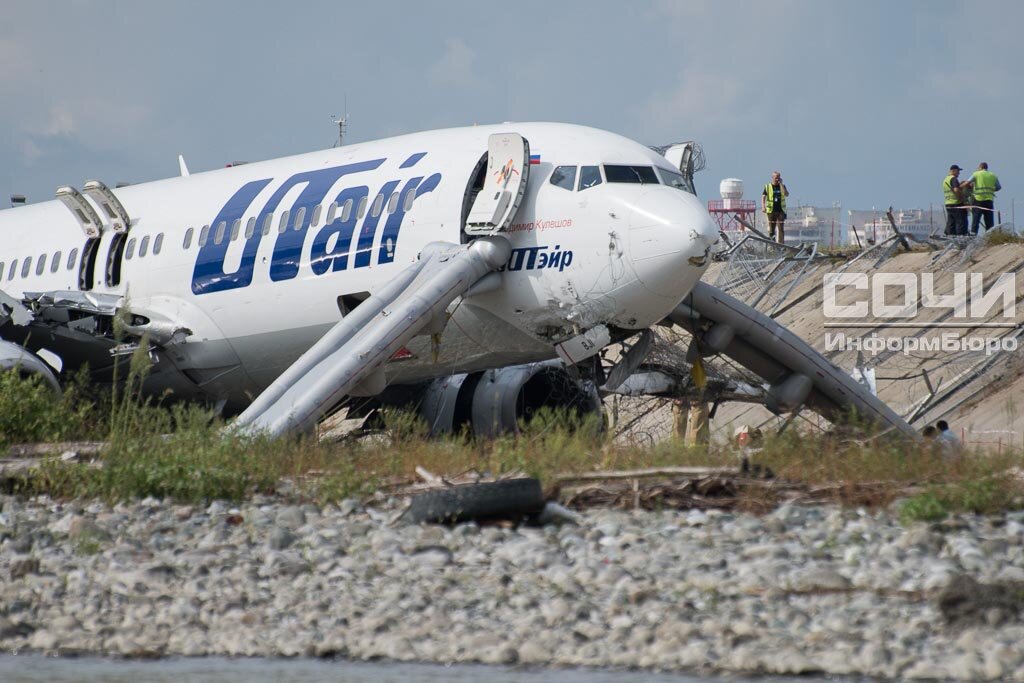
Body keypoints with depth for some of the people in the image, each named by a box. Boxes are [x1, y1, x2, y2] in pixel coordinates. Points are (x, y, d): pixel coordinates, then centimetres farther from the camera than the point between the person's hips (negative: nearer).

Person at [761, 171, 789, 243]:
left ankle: (781, 244, -4)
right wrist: (763, 207, -13)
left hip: (781, 210, 1)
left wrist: (781, 184, -11)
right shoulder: (768, 187, 3)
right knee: (771, 229, 2)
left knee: (781, 229, -4)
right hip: (771, 210, -1)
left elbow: (786, 194, -9)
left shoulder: (782, 186, 7)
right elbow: (763, 197, 1)